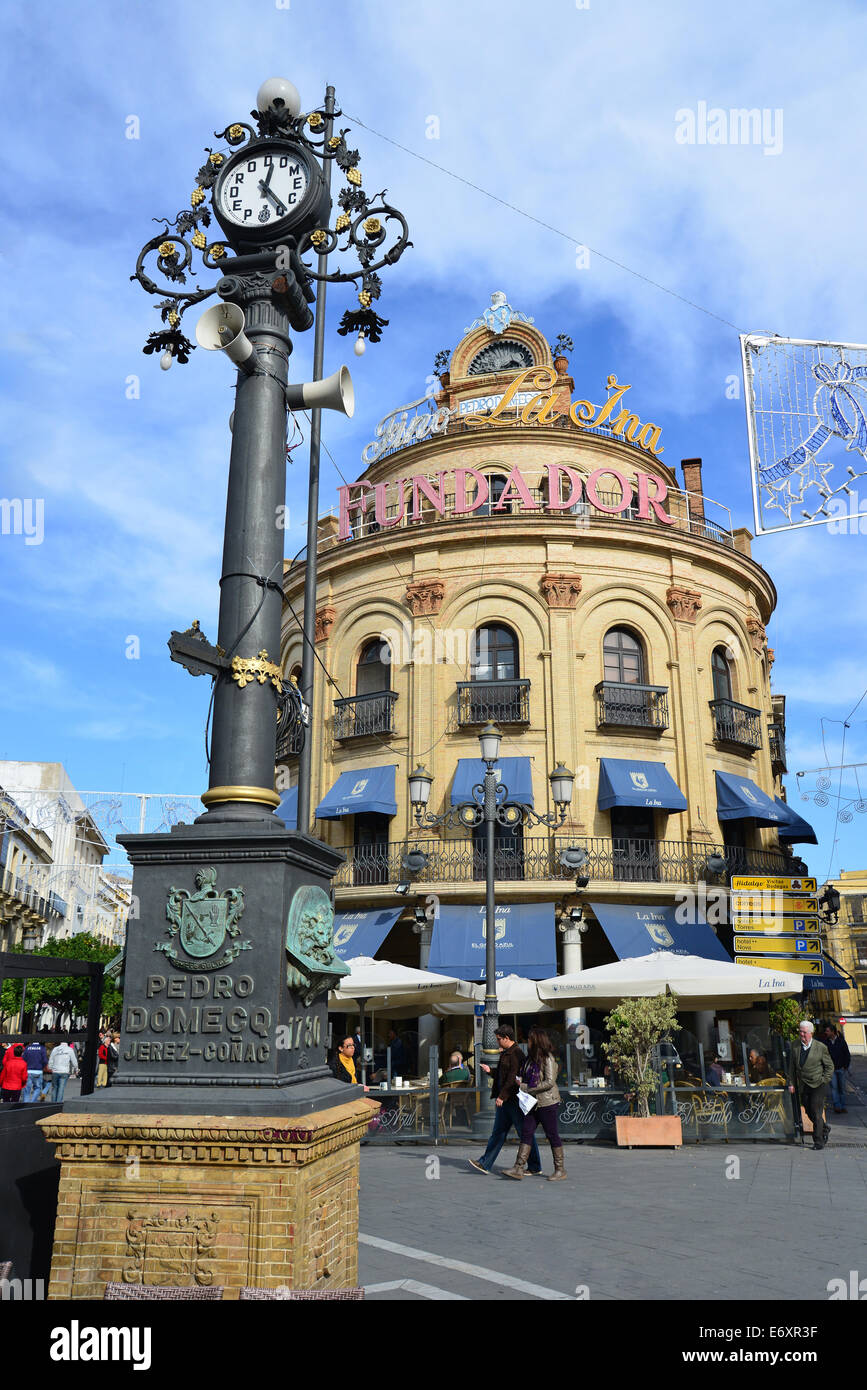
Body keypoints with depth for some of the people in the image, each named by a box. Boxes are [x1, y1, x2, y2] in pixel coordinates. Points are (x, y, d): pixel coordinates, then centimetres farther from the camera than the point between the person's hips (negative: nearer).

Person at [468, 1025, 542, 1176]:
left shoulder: (517, 1054, -17)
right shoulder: (505, 1053, 15)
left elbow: (513, 1078, -22)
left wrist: (502, 1096, -22)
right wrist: (490, 1070, 10)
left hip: (515, 1100, -10)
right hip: (504, 1101, 10)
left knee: (525, 1134, 2)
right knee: (498, 1132, 12)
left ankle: (535, 1167, 13)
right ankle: (485, 1164, 15)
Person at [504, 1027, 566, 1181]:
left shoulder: (548, 1058, -15)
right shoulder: (531, 1058, 12)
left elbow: (550, 1082, -20)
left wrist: (528, 1090, -18)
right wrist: (522, 1085, 1)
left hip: (547, 1102, -8)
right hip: (533, 1103, 8)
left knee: (552, 1135, 2)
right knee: (527, 1133, 2)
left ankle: (560, 1170, 13)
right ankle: (519, 1168, 2)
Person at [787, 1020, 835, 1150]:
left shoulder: (821, 1047, -7)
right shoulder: (795, 1046, 3)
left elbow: (830, 1066, 2)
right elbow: (792, 1066, 10)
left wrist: (823, 1081, -7)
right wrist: (791, 1083, 5)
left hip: (818, 1085, -4)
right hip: (803, 1086, 4)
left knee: (816, 1112, -8)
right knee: (809, 1112, 9)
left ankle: (819, 1141, 2)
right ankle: (825, 1129, 35)